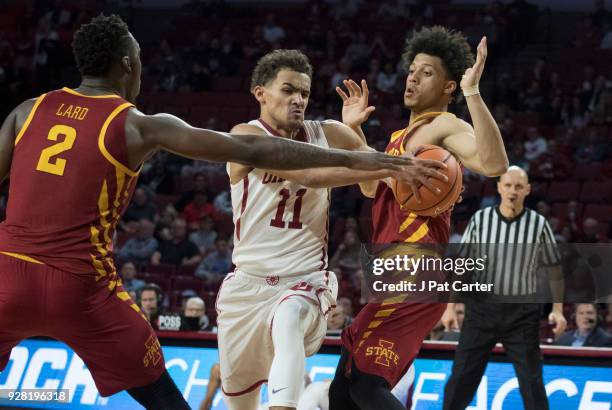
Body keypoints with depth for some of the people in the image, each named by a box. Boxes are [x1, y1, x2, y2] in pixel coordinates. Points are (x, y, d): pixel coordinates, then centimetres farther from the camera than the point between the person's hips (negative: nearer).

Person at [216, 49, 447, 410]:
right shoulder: (246, 137, -13)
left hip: (305, 280, 0)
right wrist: (393, 168, -38)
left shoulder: (330, 135, 0)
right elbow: (309, 174, -29)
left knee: (288, 321, -38)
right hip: (248, 281, 0)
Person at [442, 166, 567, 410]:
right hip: (482, 306, 1)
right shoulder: (480, 220, 0)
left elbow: (554, 268, 6)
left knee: (531, 381, -2)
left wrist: (558, 309, -2)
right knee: (461, 379, 2)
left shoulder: (539, 224, -2)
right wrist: (450, 306, -1)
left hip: (522, 312, -1)